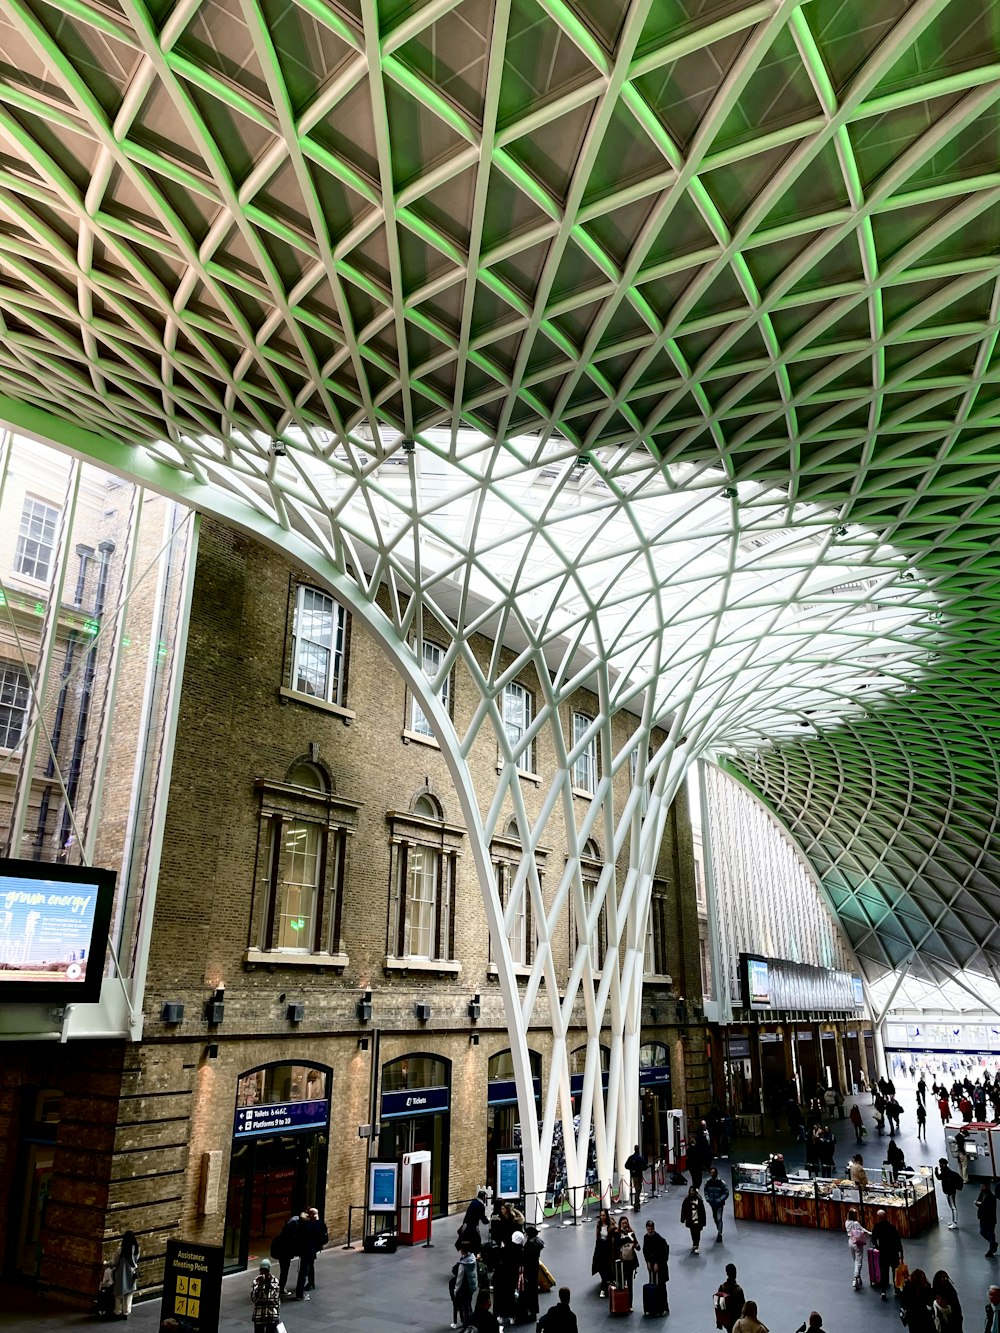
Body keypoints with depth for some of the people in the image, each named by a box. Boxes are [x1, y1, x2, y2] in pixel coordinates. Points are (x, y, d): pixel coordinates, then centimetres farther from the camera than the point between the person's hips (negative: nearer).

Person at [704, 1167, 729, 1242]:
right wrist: (707, 1199, -9)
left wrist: (720, 1200, -20)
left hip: (720, 1204, -4)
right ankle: (719, 1231, 38)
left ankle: (719, 1235, -3)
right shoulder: (707, 1182, -6)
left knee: (719, 1219, -10)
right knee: (715, 1218, 17)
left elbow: (726, 1193, -13)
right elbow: (706, 1192, 7)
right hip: (712, 1204, 5)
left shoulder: (721, 1183, -18)